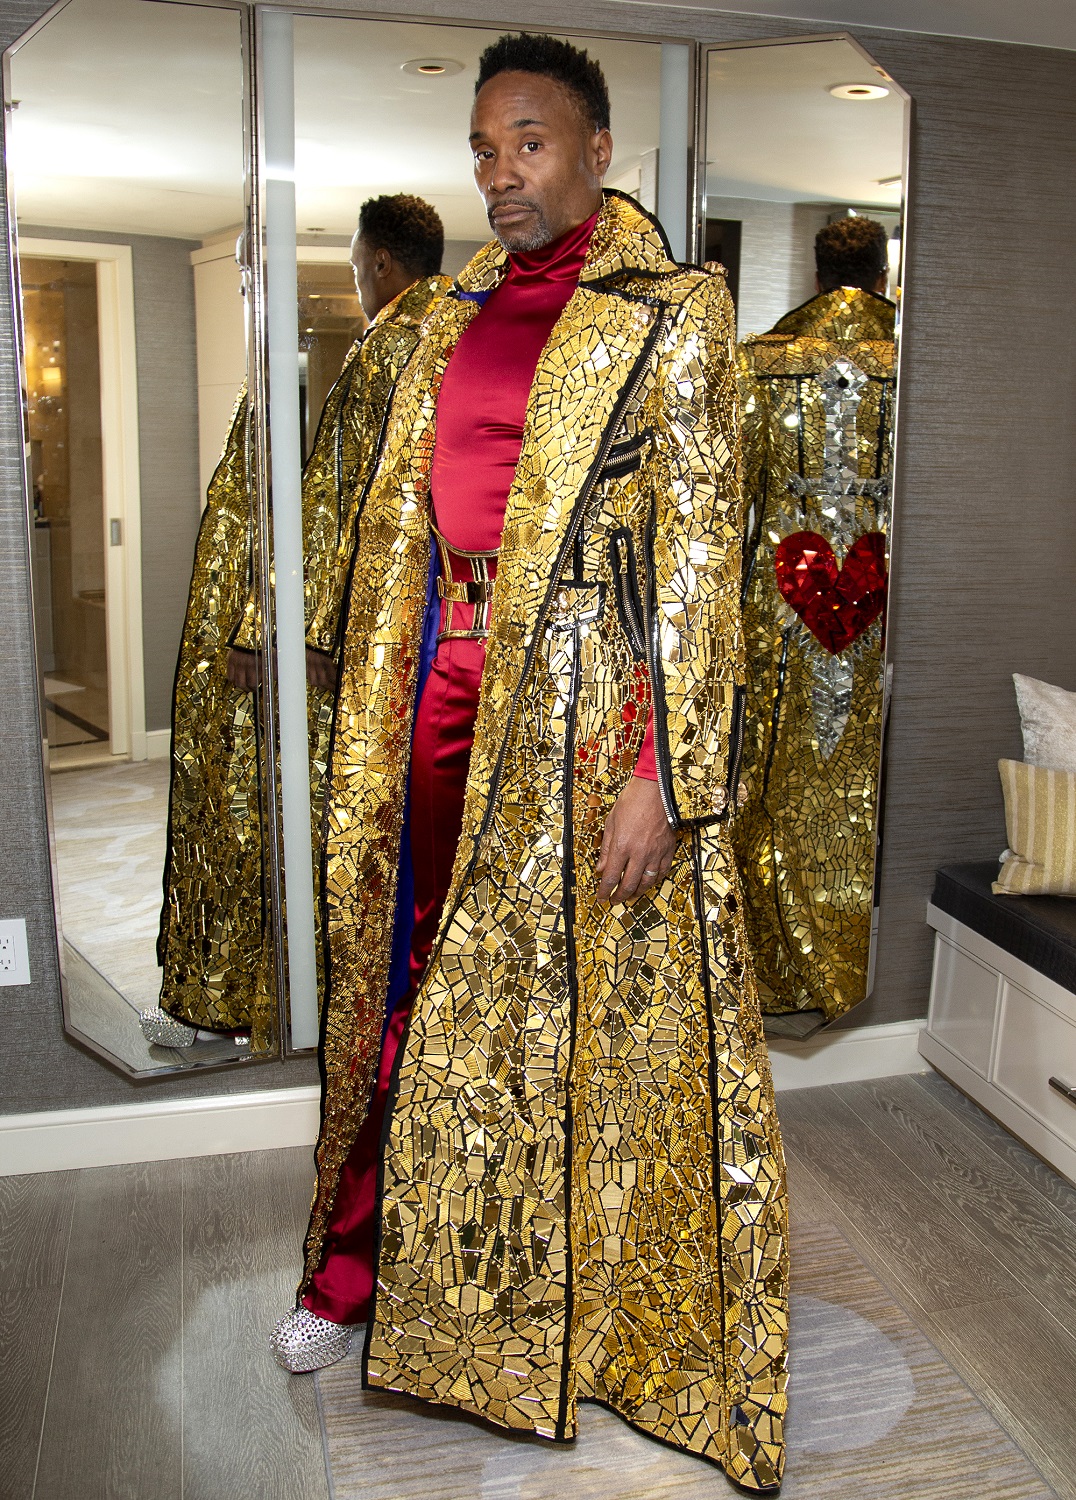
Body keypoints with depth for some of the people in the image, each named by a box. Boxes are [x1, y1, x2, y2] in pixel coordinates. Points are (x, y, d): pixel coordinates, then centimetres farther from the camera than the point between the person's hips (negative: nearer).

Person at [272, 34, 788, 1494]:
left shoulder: (668, 315, -4)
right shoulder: (463, 314, 14)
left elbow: (696, 554, -10)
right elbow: (406, 525, 16)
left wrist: (660, 776, -17)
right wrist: (383, 717, 13)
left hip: (582, 693, -5)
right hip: (448, 676, 6)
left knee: (589, 991, 6)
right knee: (413, 965, 13)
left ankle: (601, 1300, 29)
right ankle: (364, 1262, 33)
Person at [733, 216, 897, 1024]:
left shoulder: (761, 362, -1)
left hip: (780, 597, 0)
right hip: (883, 612, 0)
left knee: (781, 786, 9)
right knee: (867, 790, 10)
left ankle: (782, 968, 17)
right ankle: (859, 964, 21)